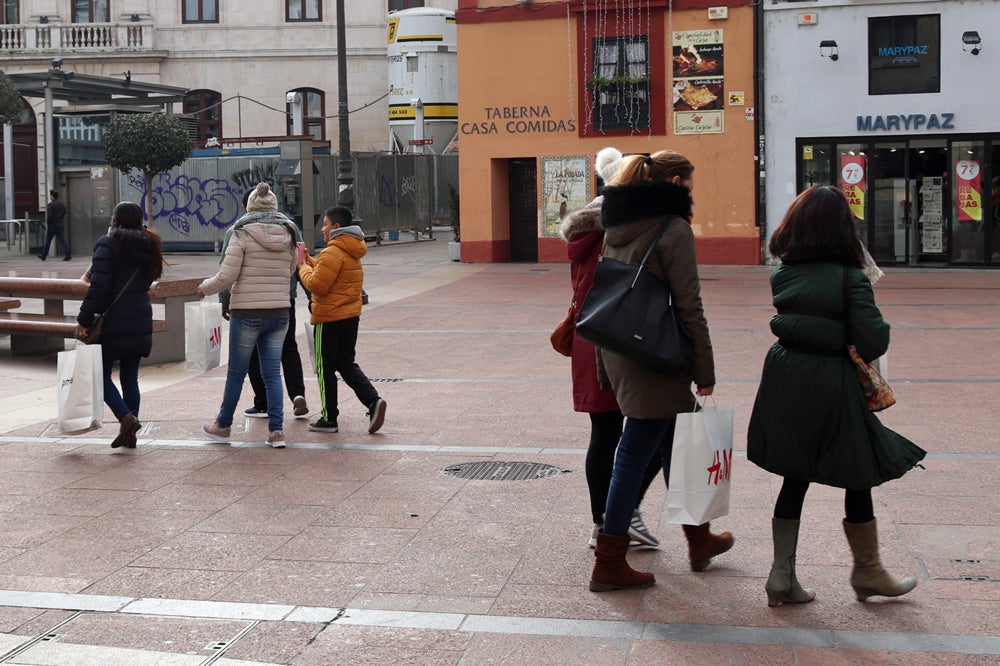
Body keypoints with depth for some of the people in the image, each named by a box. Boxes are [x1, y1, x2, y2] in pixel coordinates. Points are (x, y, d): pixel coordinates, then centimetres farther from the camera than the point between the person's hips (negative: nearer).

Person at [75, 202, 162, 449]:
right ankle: (129, 435, 13)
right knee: (130, 377, 12)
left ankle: (126, 418, -13)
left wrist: (84, 319, -14)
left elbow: (98, 286, -17)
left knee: (101, 374, 4)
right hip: (141, 319, 6)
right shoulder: (148, 246, 10)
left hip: (113, 321, -6)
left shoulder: (108, 244, -10)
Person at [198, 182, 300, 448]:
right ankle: (276, 431, 4)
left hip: (247, 313, -4)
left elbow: (226, 276, -11)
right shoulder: (288, 236, 6)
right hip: (280, 312, 4)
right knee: (272, 373, 9)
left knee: (236, 372, 9)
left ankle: (223, 426, 24)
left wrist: (205, 287, 6)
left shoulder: (242, 234, -9)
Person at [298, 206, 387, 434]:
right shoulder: (351, 252, 13)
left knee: (326, 368, 2)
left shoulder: (333, 253, -18)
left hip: (329, 319, -9)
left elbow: (317, 284, -21)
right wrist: (307, 259, 13)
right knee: (347, 364, 16)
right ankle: (373, 401, -2)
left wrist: (303, 267, -5)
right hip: (351, 315, 9)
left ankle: (329, 418, 9)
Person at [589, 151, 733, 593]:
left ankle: (699, 539, 34)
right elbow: (689, 307, -15)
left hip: (618, 353, 9)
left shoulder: (617, 227, 12)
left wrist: (607, 367, 20)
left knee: (673, 445, 20)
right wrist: (705, 373, -10)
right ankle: (609, 564, 5)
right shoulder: (673, 229, -13)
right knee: (634, 455, -2)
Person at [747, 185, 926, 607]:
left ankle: (782, 574, 14)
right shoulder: (850, 277, -14)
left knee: (795, 477, 14)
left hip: (785, 379, 5)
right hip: (832, 386, -5)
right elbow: (874, 342, -17)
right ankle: (867, 571, 27)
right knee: (858, 476, 13)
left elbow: (786, 323, 9)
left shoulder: (782, 275, 1)